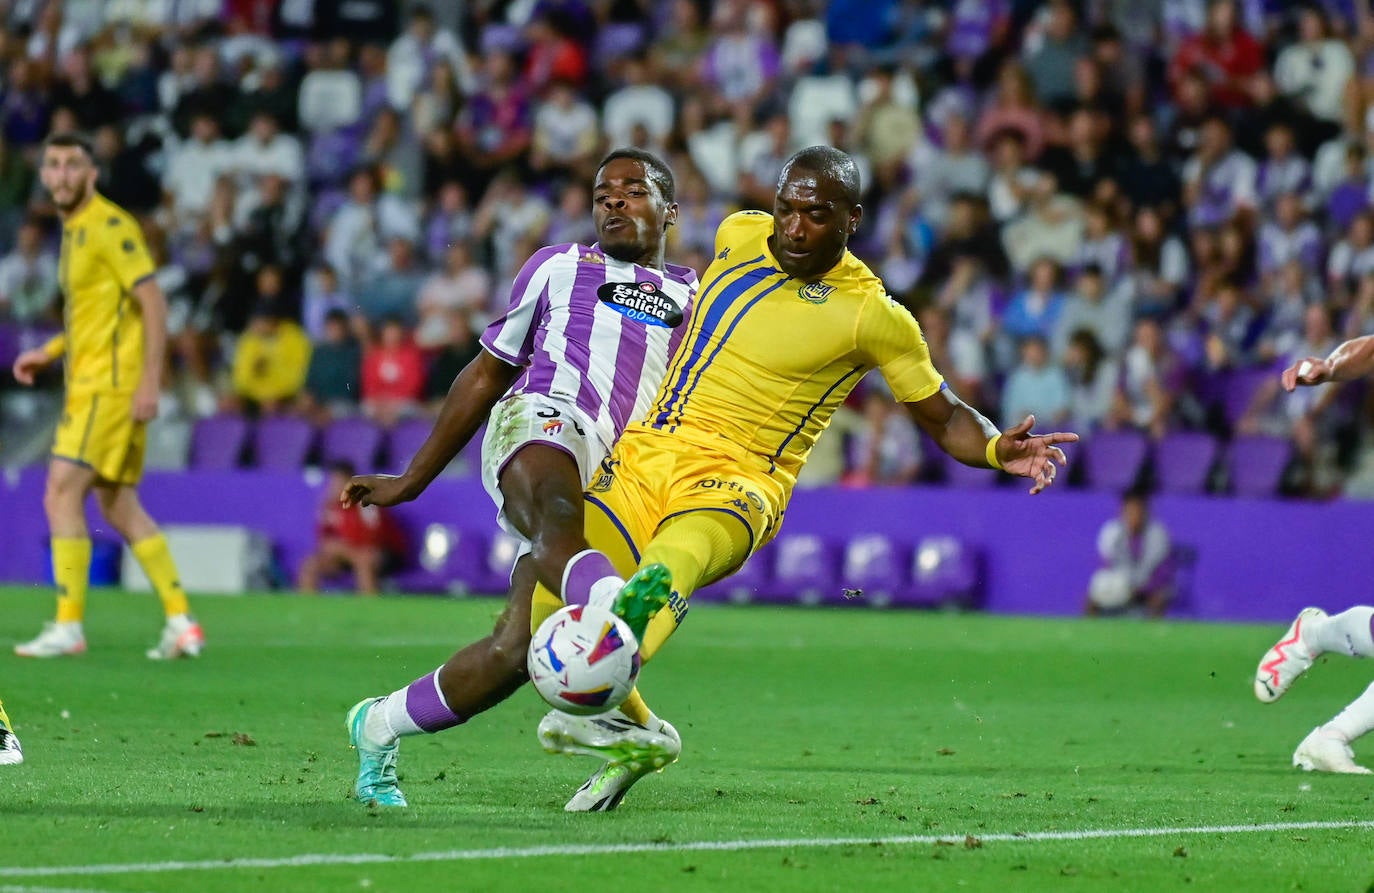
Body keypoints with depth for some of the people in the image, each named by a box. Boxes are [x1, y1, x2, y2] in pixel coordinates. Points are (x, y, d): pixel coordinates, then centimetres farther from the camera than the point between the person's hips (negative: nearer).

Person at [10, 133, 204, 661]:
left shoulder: (109, 226, -11)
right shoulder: (74, 231, 17)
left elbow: (152, 303, -16)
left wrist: (149, 380, -22)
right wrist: (49, 354, 17)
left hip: (111, 384, -10)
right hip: (89, 384, 10)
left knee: (62, 495, -13)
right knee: (119, 507, 9)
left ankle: (68, 627, -13)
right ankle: (182, 622, 11)